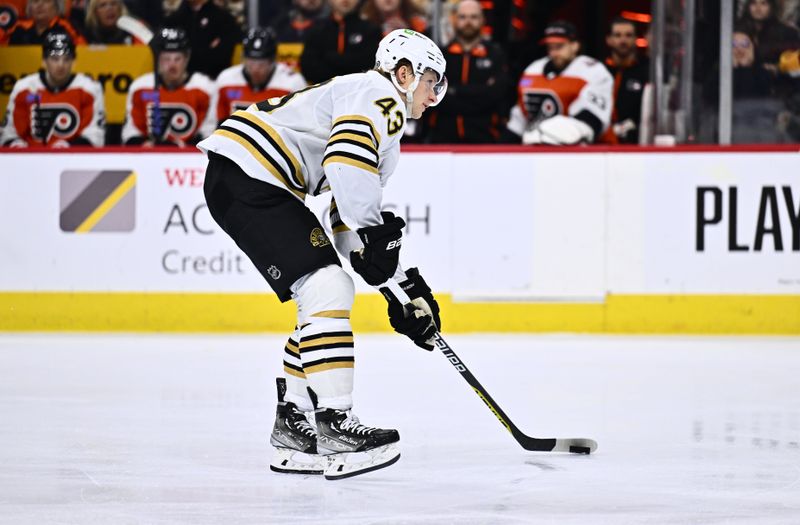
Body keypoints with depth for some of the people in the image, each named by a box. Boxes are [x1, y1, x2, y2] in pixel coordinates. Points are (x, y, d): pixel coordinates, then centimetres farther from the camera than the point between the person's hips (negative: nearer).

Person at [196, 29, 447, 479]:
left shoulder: (387, 140, 27)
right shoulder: (377, 95, -6)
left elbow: (351, 222, 26)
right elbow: (345, 158, -26)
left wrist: (404, 284, 20)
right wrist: (372, 228, -20)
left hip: (257, 184, 11)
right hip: (246, 175, -11)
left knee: (329, 297, 14)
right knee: (328, 290, -15)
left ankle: (292, 426, 19)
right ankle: (335, 429, -18)